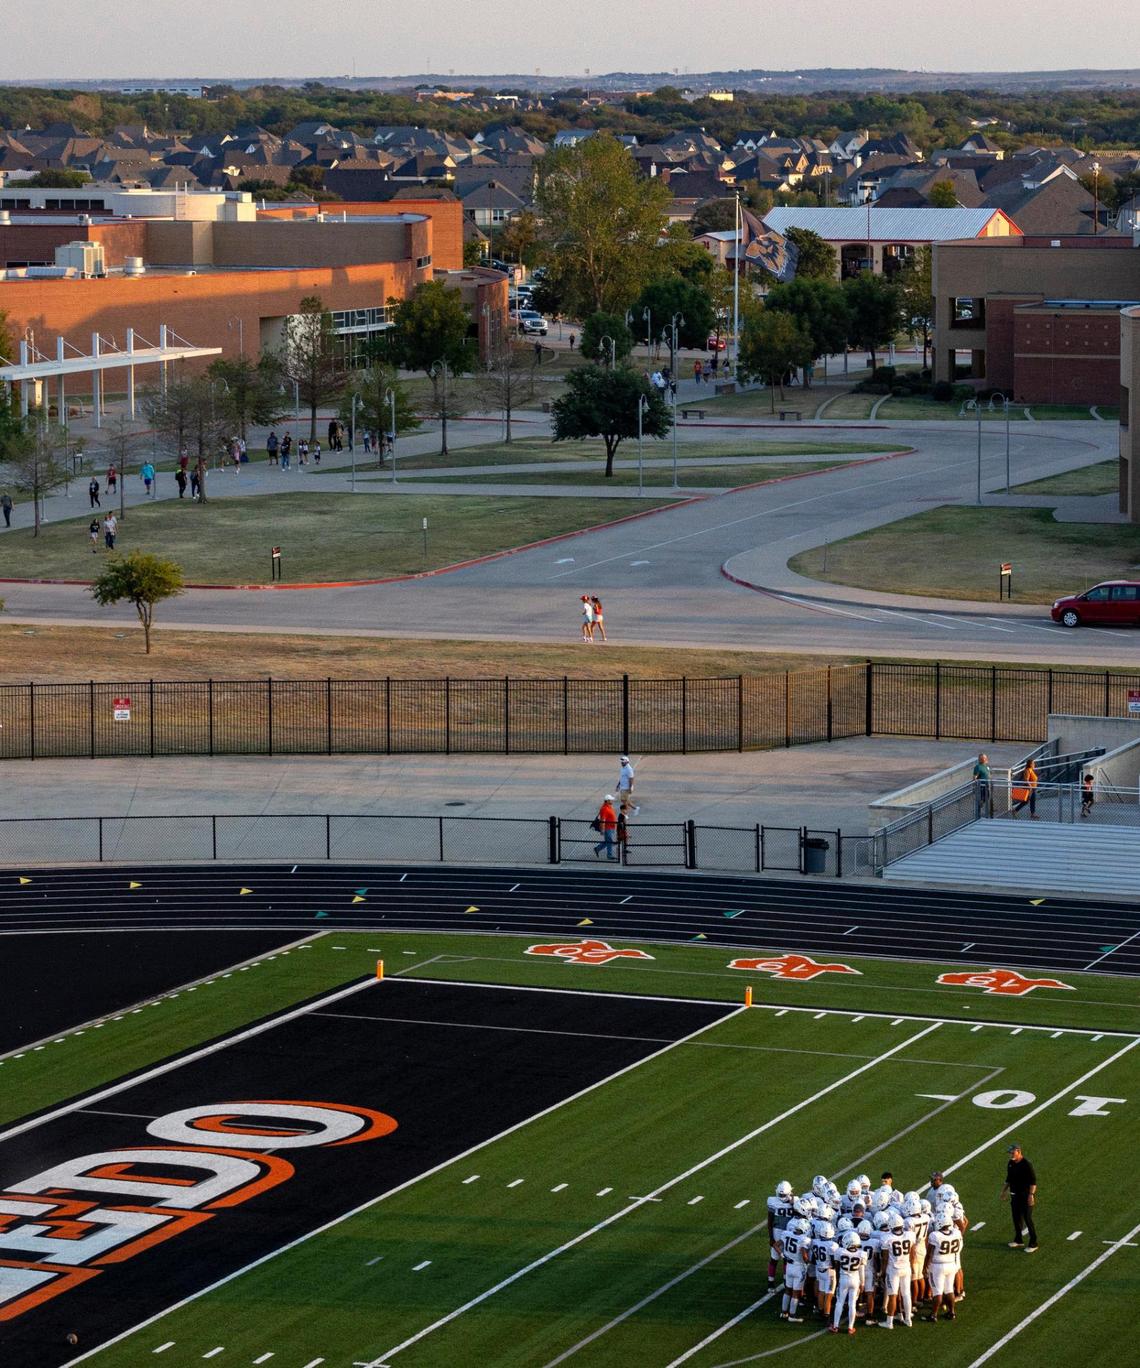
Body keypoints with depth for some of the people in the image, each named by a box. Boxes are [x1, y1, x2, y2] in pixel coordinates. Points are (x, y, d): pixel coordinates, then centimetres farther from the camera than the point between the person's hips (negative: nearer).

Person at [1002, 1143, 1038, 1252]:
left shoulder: (1026, 1164, -18)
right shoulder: (1011, 1164, 7)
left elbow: (1033, 1181, -18)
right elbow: (1008, 1179, 20)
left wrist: (1031, 1195, -22)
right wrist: (1004, 1191, 21)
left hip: (1025, 1196, -8)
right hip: (1014, 1195, 8)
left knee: (1027, 1219, -3)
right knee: (1016, 1217, 15)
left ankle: (1033, 1243, 5)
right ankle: (1018, 1240, 30)